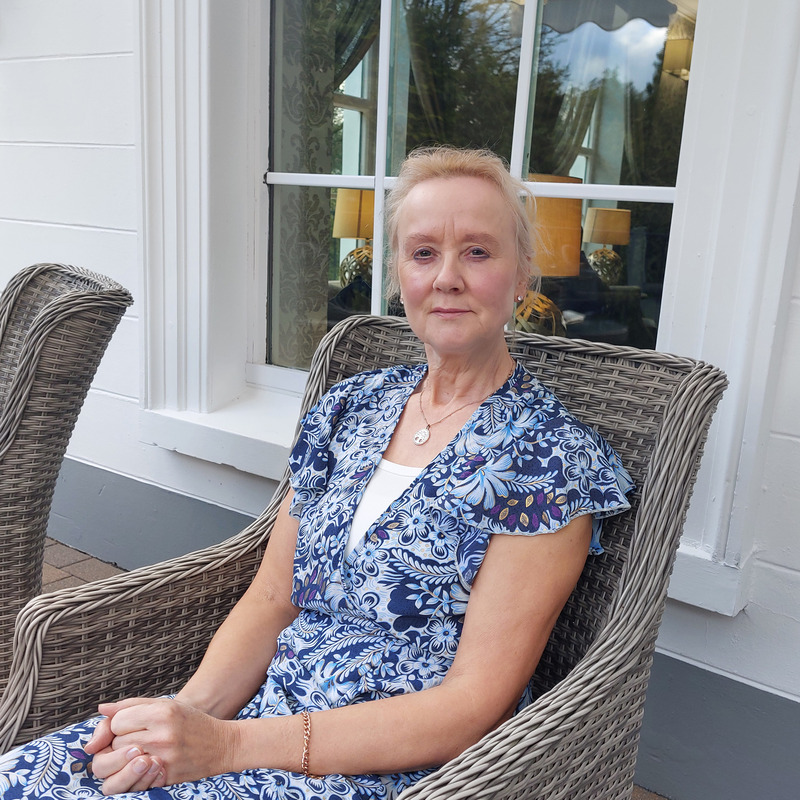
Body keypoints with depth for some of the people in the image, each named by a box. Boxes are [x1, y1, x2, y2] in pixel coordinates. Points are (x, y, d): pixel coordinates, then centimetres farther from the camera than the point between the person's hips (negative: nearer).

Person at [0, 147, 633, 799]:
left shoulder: (551, 457, -11)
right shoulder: (348, 407, 6)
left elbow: (475, 704, -15)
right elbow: (272, 598, 6)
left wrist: (231, 744, -21)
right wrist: (192, 708, -14)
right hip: (262, 708, 5)